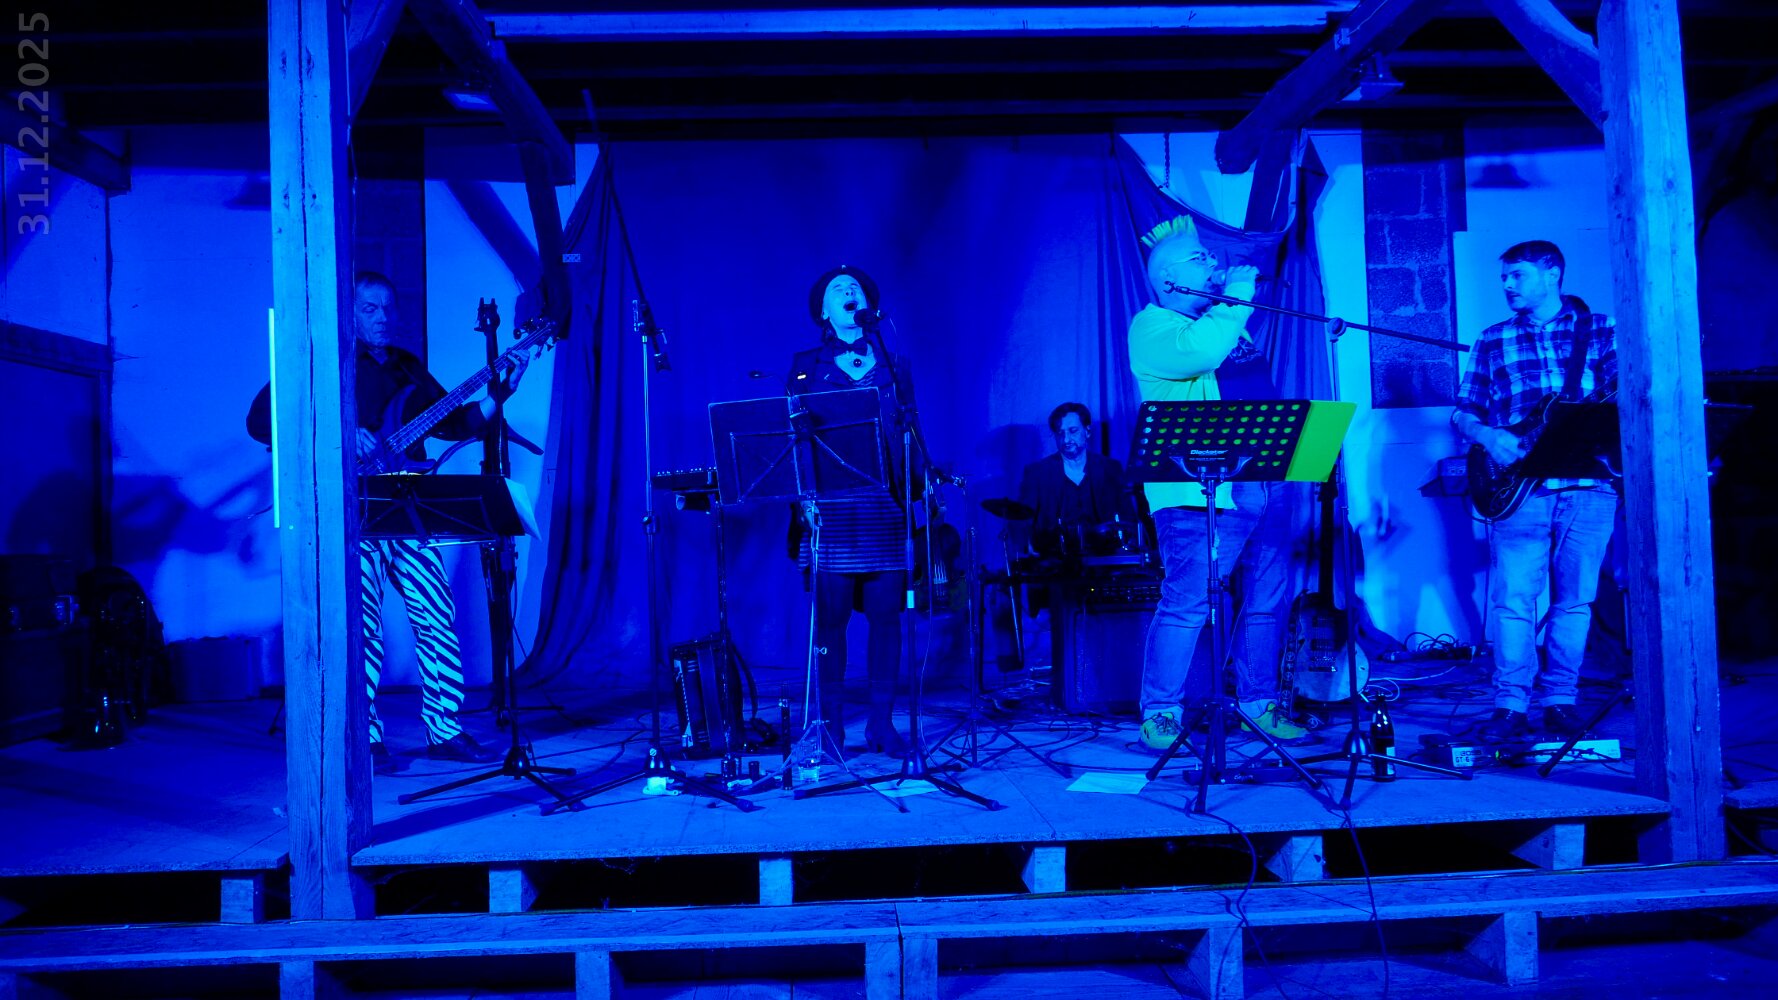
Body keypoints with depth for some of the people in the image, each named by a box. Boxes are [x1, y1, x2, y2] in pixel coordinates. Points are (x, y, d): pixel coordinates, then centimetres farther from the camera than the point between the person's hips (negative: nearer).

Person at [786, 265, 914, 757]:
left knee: (885, 614, 0)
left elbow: (910, 435, 12)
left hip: (885, 508, 1)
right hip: (830, 508, -1)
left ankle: (881, 722, 9)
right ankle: (831, 725, 7)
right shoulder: (806, 365, 11)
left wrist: (922, 486, 1)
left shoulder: (893, 365, 15)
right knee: (830, 615, -3)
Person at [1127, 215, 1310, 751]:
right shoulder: (1152, 326, -3)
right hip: (1203, 494, -8)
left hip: (1265, 485, 9)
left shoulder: (1226, 322, 24)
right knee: (1186, 603, -9)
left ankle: (1260, 702, 23)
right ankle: (1160, 711, 3)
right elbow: (1197, 351, -25)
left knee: (1268, 600, 10)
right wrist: (1236, 297, -13)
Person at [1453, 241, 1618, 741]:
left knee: (1575, 600, 5)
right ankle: (1512, 705, 2)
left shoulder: (1600, 329, 10)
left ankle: (1560, 700, 15)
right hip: (1519, 488, 1)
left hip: (1588, 486, 0)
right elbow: (1463, 411, 12)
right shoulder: (1492, 341, 13)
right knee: (1513, 598, -5)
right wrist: (1488, 437, -8)